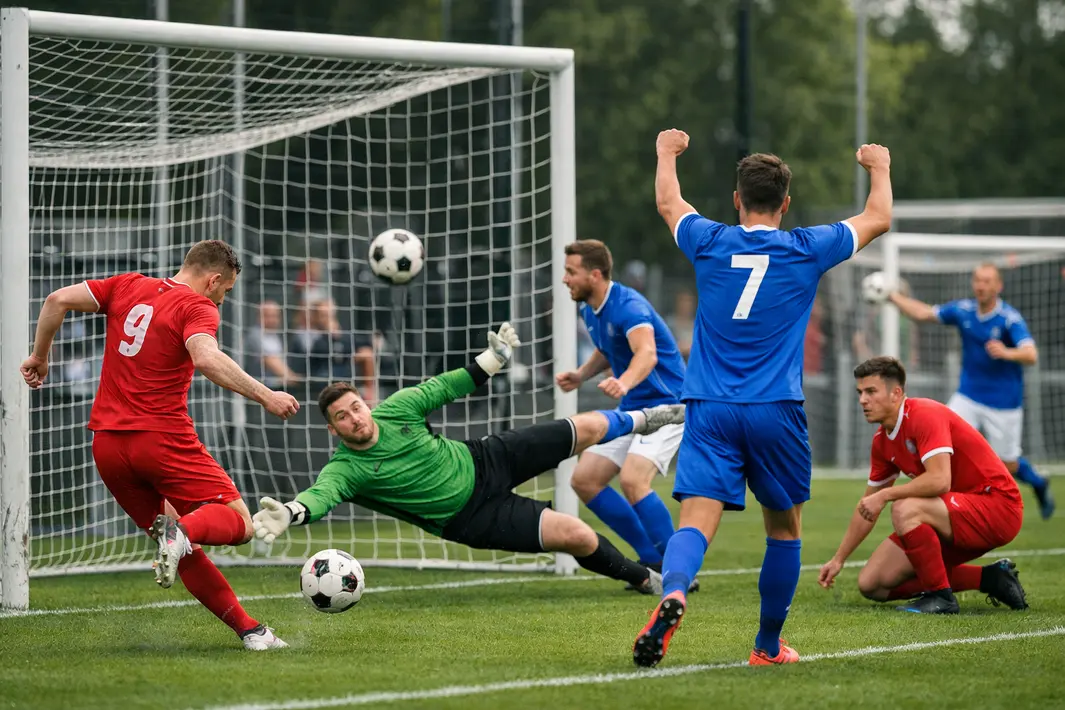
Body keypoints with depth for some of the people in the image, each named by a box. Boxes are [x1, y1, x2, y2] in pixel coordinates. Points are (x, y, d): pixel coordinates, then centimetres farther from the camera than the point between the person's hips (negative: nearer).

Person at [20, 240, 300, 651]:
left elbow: (58, 300, 8)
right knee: (239, 523, 1)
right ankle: (182, 532, -29)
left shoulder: (127, 287, 13)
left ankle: (248, 629, 7)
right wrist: (264, 396, -21)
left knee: (182, 549, 14)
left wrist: (39, 356, 21)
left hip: (106, 444, 6)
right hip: (163, 439, -6)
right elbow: (206, 359, -24)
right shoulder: (198, 307, -4)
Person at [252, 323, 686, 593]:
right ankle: (644, 580, 13)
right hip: (472, 517, -4)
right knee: (577, 536, -17)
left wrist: (491, 359, 4)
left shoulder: (394, 411, -12)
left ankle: (642, 420, 48)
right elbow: (321, 495, -43)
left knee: (589, 429, 10)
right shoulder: (345, 470, -24)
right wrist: (289, 513, -64)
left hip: (483, 461, 4)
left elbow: (440, 389, 3)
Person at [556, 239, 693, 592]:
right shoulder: (589, 311, 6)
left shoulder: (629, 306, -24)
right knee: (584, 480, 1)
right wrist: (581, 375, 5)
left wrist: (624, 382, -62)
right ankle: (654, 561, 9)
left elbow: (647, 353, -42)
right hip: (632, 410, 10)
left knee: (633, 480, -29)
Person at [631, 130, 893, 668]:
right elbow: (878, 219, 19)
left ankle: (673, 590, -42)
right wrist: (879, 169, 38)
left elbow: (668, 203, 28)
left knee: (695, 523, -11)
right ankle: (768, 648, 21)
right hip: (776, 410, -1)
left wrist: (667, 154, 47)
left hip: (708, 410, 1)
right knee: (783, 529, 17)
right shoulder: (806, 250, 2)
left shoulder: (709, 243, 6)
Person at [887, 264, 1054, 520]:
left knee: (1007, 465, 7)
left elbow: (1031, 355, -32)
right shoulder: (964, 310, -3)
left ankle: (1039, 484, 40)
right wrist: (893, 296, 9)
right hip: (968, 397, 4)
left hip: (1003, 403, -4)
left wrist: (1007, 353, -52)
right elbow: (923, 313, 11)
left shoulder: (1010, 319, -19)